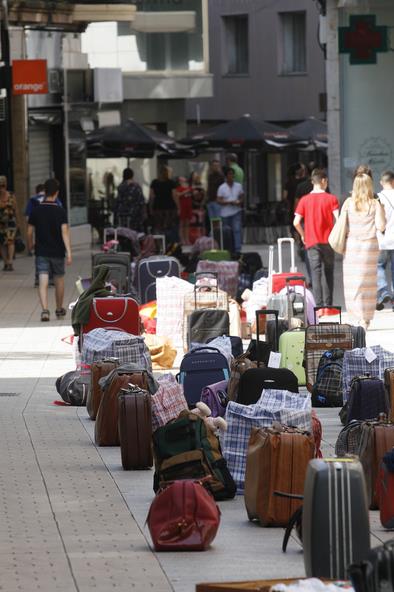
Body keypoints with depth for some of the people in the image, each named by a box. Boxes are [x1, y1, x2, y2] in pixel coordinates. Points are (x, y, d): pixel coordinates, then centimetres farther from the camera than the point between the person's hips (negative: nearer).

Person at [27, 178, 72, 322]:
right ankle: (59, 310, 31)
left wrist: (30, 245, 22)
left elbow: (30, 232, 2)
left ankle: (45, 310, -23)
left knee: (43, 282, -6)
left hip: (41, 251, 0)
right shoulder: (60, 211, -8)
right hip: (57, 251, 0)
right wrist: (68, 252, -18)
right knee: (59, 280, 18)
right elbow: (64, 232, -16)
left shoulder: (36, 211, -3)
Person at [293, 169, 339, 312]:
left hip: (312, 241, 0)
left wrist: (303, 235, 11)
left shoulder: (305, 200, -1)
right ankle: (328, 306, 9)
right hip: (328, 241, 0)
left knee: (316, 273, 0)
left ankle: (319, 306, -8)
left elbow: (296, 222, -6)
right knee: (328, 273, 10)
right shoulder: (331, 199, -5)